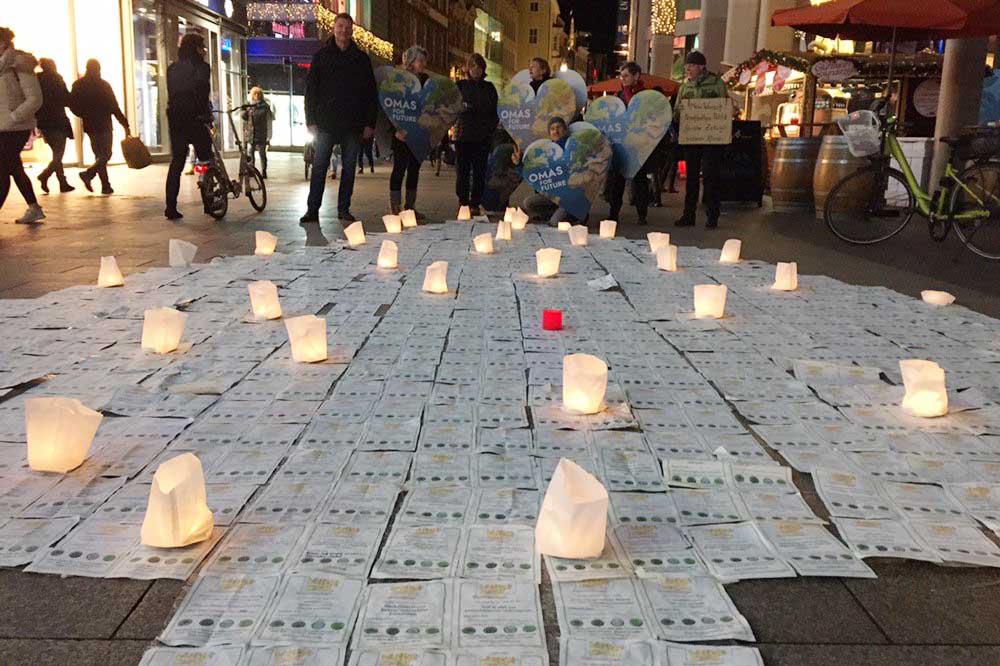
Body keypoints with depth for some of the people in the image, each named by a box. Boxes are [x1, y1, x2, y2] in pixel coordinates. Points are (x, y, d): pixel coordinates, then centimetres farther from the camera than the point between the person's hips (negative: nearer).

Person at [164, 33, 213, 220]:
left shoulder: (172, 69, 15)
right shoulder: (201, 67, -5)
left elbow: (172, 93, 14)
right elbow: (202, 93, -16)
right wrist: (207, 115, -11)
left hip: (174, 118, 6)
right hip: (194, 118, -6)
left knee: (176, 162, 8)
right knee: (206, 159, 4)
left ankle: (171, 207, 2)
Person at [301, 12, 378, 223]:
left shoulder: (362, 59, 9)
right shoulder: (322, 56, 6)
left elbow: (371, 93, 8)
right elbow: (311, 89, 4)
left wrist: (370, 123, 0)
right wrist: (311, 120, -4)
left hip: (352, 124, 1)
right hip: (326, 123, -1)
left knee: (349, 167, 5)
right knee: (319, 166, -3)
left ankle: (344, 209, 12)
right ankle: (312, 210, -1)